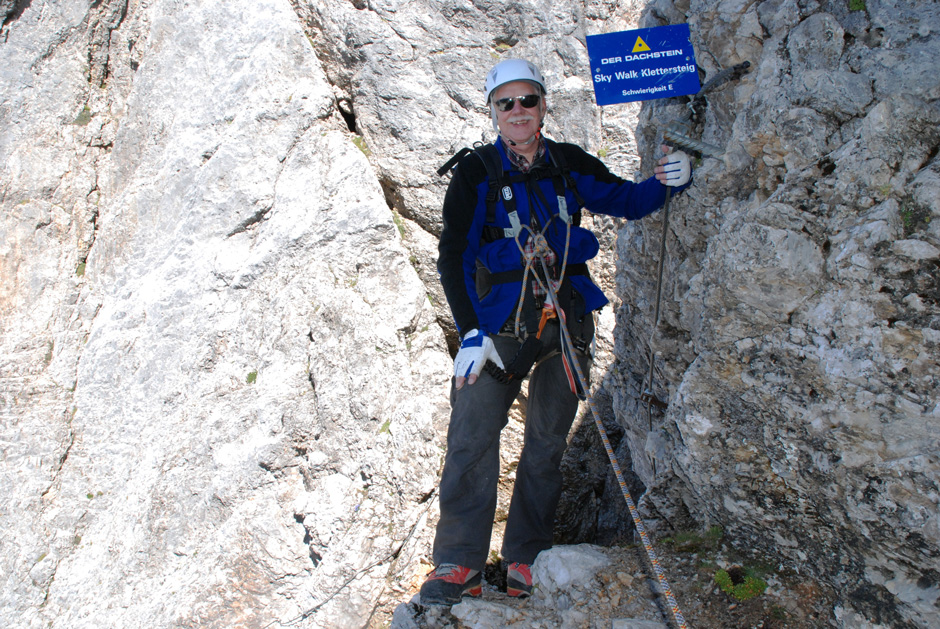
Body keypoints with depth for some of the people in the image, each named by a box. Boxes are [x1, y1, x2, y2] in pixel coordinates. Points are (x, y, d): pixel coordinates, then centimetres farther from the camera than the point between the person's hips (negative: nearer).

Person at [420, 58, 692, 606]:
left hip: (567, 312, 3)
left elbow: (627, 200, 17)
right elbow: (454, 257, -6)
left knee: (548, 440, 5)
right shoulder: (475, 173, 0)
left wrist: (672, 180, -4)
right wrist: (470, 332, -16)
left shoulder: (569, 164, 8)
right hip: (502, 315, -2)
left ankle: (526, 560, 17)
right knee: (471, 434, -13)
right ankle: (460, 565, -2)